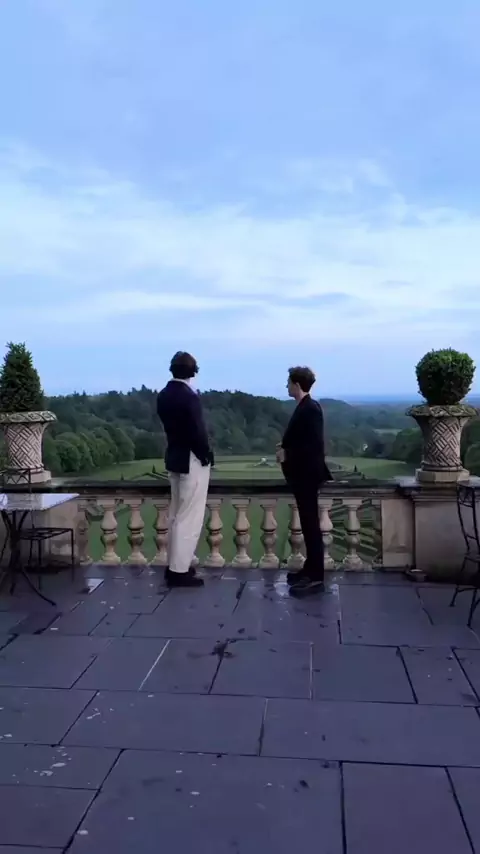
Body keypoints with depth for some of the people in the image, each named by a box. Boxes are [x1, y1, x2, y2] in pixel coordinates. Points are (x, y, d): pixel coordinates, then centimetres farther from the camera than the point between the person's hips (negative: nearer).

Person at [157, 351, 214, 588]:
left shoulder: (163, 395, 5)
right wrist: (207, 455, -7)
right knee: (190, 517, -2)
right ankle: (179, 570, 2)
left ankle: (174, 564, 25)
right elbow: (197, 430, -20)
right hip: (192, 461, -8)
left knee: (177, 514, 17)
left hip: (174, 458, 9)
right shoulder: (189, 396, -19)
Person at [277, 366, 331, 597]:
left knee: (311, 524, -5)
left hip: (307, 475, -10)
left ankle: (316, 578, 1)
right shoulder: (304, 407, 11)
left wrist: (287, 454, -18)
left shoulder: (311, 409, -18)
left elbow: (315, 445, -24)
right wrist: (286, 446, 4)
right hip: (302, 474, 10)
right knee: (307, 522, 15)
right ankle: (311, 569, 25)